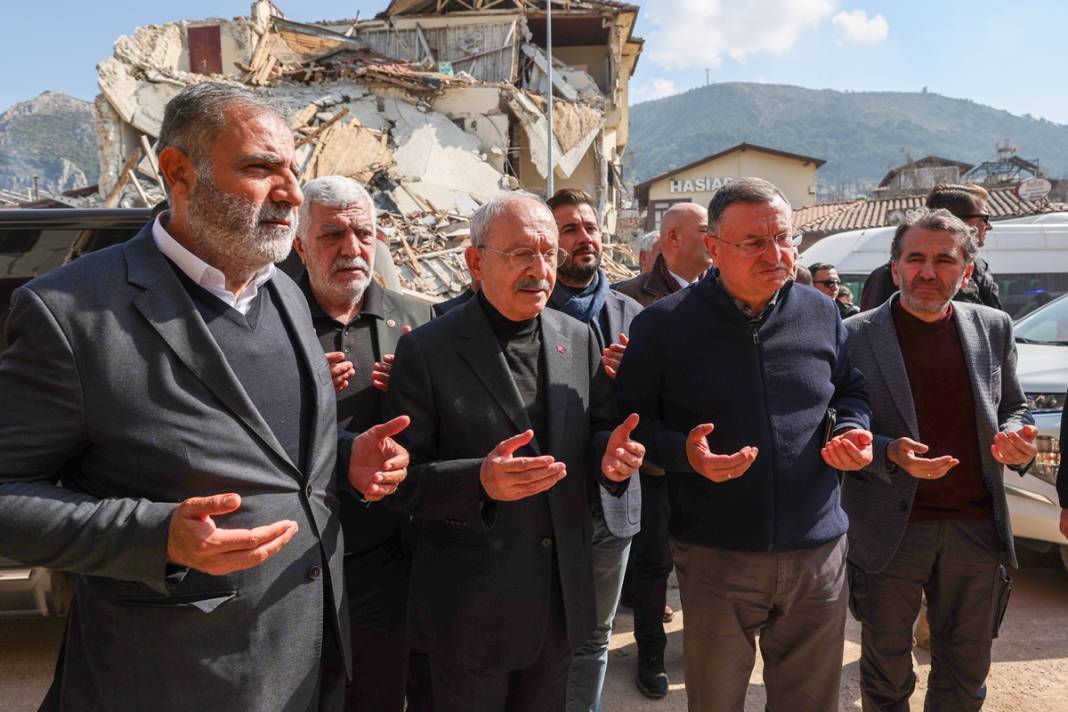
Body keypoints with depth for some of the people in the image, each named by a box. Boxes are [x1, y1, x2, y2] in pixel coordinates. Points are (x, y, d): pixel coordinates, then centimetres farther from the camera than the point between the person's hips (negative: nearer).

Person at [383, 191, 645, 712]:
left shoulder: (579, 338, 2)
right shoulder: (427, 351, -12)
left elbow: (598, 432, 9)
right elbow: (402, 477, -13)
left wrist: (609, 454, -14)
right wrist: (478, 480, -31)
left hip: (563, 594, 4)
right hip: (470, 604, -4)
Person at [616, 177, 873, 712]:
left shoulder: (821, 313, 3)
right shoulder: (663, 325, -8)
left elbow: (851, 391, 17)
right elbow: (631, 419, -4)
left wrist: (853, 430, -4)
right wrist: (684, 453, -22)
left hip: (817, 553, 3)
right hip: (715, 559, -3)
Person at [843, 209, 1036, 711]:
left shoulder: (994, 328, 3)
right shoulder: (856, 336, -9)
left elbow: (1012, 407, 14)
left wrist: (1017, 440, -7)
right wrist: (889, 453, -23)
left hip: (977, 530, 3)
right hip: (890, 532, -3)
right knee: (886, 672, 15)